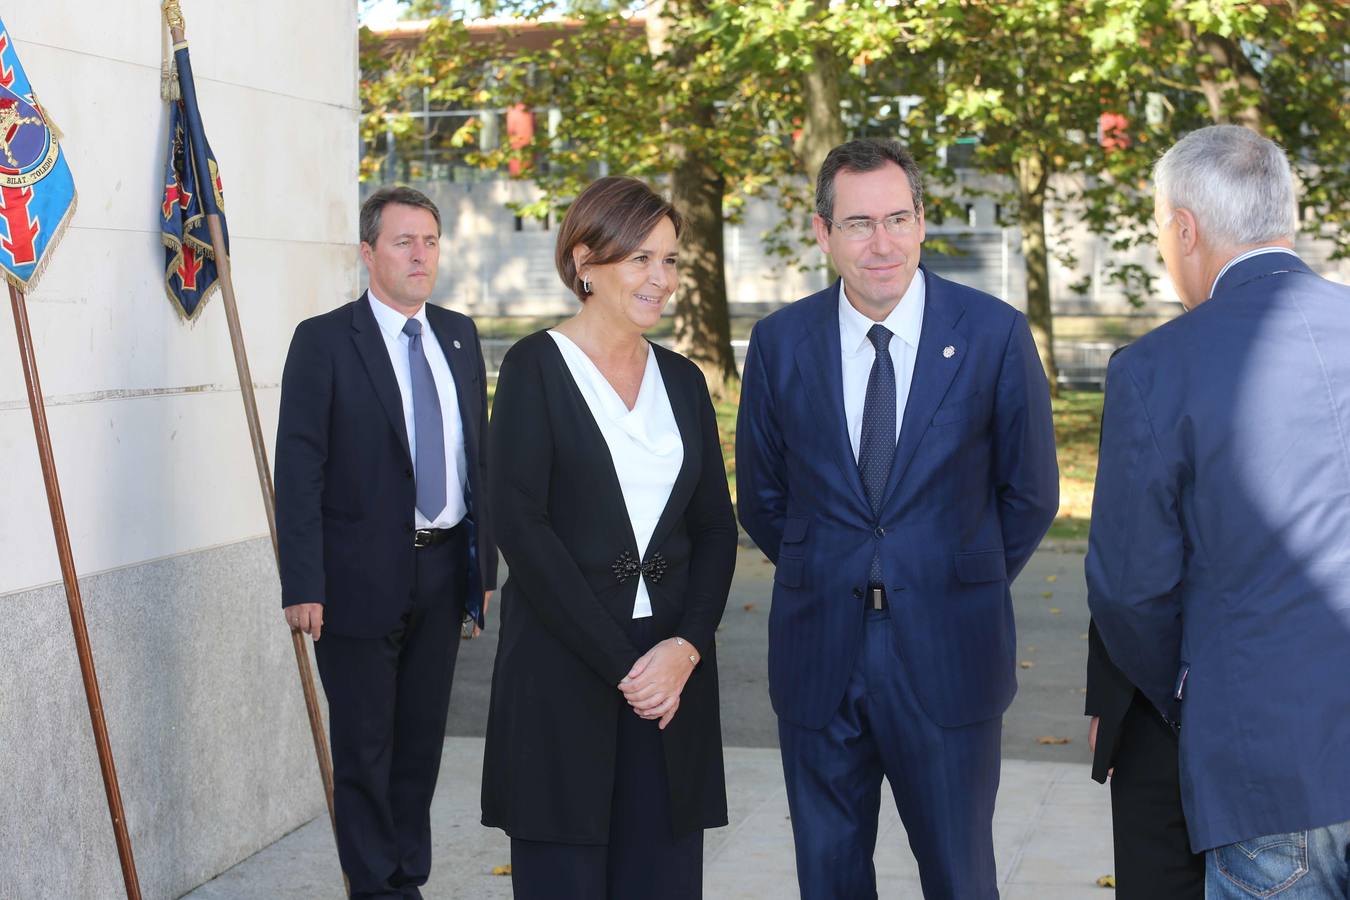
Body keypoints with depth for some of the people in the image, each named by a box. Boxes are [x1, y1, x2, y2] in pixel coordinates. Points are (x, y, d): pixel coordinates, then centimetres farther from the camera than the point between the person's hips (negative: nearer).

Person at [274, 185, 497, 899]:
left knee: (422, 739, 13)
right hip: (362, 575, -5)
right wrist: (303, 585, -16)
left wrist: (484, 565, 10)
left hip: (443, 568, 5)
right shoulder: (324, 341, -8)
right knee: (365, 749, 4)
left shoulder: (458, 336, 9)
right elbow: (298, 472, -11)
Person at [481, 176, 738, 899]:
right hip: (562, 669, -4)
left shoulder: (681, 379, 12)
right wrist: (620, 664, -13)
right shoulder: (536, 368, -3)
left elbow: (715, 527, 11)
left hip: (672, 667, 5)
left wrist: (686, 646, -7)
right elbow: (520, 526, -11)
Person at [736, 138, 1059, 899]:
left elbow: (1030, 492, 3)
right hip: (818, 655, 2)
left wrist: (969, 583, 8)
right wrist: (823, 580, 11)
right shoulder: (781, 343, -1)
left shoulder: (995, 334, -6)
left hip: (947, 657, -2)